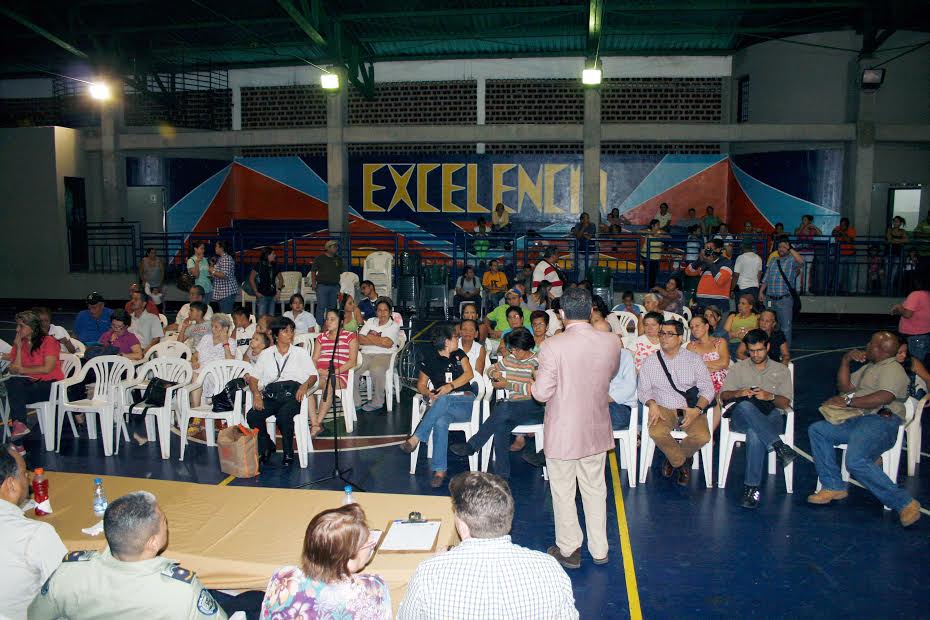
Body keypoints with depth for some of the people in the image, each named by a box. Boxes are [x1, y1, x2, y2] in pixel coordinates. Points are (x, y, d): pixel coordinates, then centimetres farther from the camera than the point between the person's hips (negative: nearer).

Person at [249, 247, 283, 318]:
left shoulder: (274, 266, 11)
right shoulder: (260, 265, -5)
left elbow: (281, 279, 24)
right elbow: (251, 279, -7)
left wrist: (279, 290, 12)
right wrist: (256, 292, -9)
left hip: (272, 296, 6)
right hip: (262, 296, -6)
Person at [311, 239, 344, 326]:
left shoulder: (338, 259, 11)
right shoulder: (319, 258, 2)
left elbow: (341, 272, 16)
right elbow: (313, 271, 4)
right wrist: (313, 283, -5)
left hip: (334, 286, 4)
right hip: (322, 286, -4)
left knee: (332, 307, 8)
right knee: (321, 306, -6)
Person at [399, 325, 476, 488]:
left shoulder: (459, 354, 16)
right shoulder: (430, 359, 11)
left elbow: (469, 374, 2)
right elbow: (421, 384, 12)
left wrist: (451, 386, -15)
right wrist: (429, 394, -12)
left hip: (465, 402, 0)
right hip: (442, 405, 0)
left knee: (443, 400, -36)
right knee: (440, 422, -37)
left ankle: (415, 439, -36)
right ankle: (440, 470, -37)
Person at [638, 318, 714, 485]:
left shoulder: (694, 359, 6)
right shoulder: (650, 362, 9)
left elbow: (707, 388, 2)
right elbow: (643, 390, 6)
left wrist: (697, 409, -16)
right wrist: (652, 404, -16)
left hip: (690, 409, 0)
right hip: (663, 408, 0)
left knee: (702, 436, -28)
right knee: (656, 432, -32)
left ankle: (674, 458, 6)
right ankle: (682, 462, 0)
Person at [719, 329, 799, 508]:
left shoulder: (781, 370, 20)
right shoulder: (738, 368, 21)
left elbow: (786, 403, 10)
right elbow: (723, 395, 12)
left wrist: (770, 396, -12)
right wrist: (738, 393, -10)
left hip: (770, 417, -1)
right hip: (742, 417, 1)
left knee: (755, 433, -38)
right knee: (746, 405, -39)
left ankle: (751, 488, -39)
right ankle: (778, 445, -44)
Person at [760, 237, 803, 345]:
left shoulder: (792, 260, -3)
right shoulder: (773, 261, 16)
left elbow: (801, 261, -27)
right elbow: (766, 278, 19)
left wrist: (790, 249, -23)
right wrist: (761, 291, 11)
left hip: (785, 299, -6)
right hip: (770, 299, 6)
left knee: (785, 327, -3)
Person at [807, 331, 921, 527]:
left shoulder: (893, 368, -4)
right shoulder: (869, 366, 27)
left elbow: (884, 397, -21)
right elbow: (845, 387, 25)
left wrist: (848, 401, -16)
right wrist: (846, 360, 15)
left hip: (882, 421, -10)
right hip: (859, 420, 10)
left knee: (856, 461, -31)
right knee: (817, 430, -2)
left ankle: (903, 502, -20)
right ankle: (833, 486, -2)